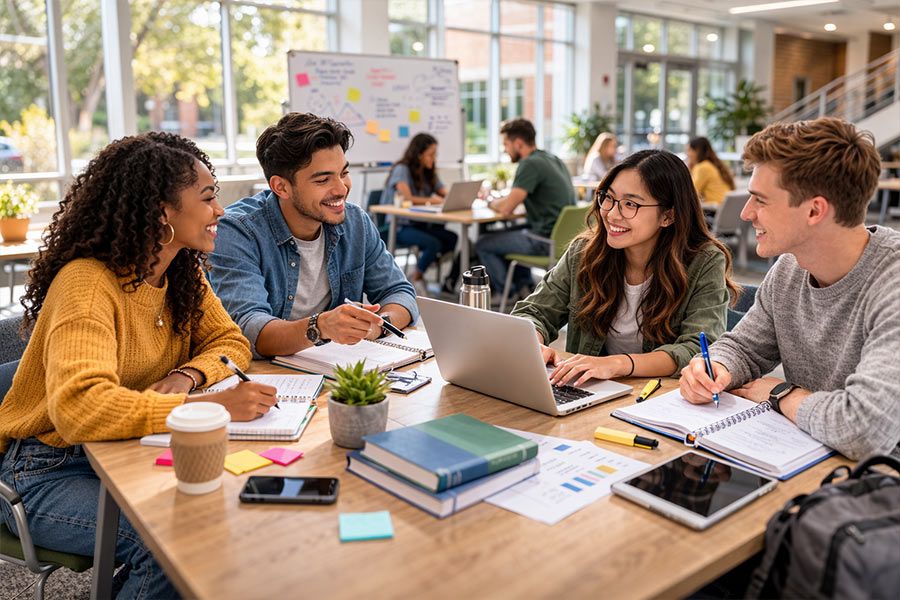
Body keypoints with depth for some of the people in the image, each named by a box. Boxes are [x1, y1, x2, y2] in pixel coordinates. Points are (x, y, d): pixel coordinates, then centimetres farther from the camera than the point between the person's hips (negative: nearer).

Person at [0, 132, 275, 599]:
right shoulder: (88, 283, -25)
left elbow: (229, 341, 4)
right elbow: (79, 408, -37)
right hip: (47, 469, -7)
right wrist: (211, 406, -42)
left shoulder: (183, 271, 0)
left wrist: (187, 376, -17)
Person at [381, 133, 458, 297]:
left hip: (420, 223, 7)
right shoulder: (402, 169, -7)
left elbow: (445, 194, 12)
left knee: (452, 238, -19)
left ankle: (419, 272, -2)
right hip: (398, 226, -7)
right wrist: (432, 200, -13)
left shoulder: (429, 173, 16)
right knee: (433, 243, -31)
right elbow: (406, 198, -21)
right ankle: (416, 280, -7)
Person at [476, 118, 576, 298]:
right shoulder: (553, 159, 12)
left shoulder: (530, 164, -17)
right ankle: (524, 285, 29)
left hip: (546, 240, -10)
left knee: (483, 244, 4)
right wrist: (502, 200, 15)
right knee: (510, 232, 33)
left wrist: (492, 202, 2)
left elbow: (506, 208, -21)